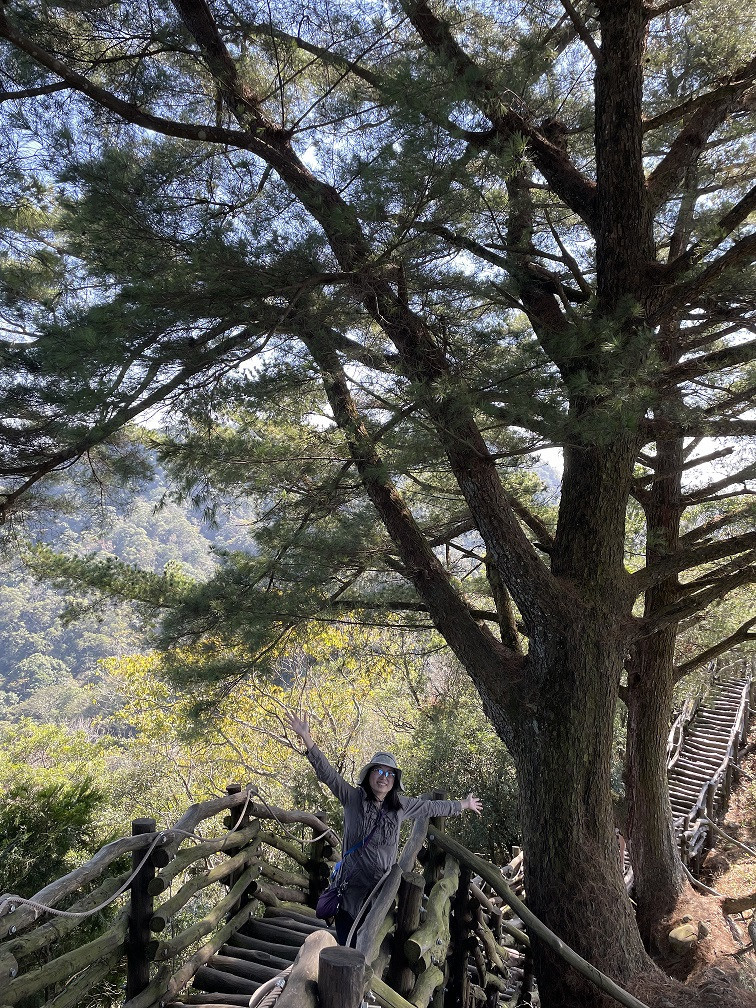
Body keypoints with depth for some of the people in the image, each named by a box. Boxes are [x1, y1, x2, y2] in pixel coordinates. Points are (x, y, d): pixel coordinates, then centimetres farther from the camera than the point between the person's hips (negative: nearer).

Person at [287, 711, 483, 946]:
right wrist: (306, 738, -23)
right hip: (351, 888, -2)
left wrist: (463, 805, 27)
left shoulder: (401, 805, 5)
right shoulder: (353, 798, -4)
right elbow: (326, 772, -12)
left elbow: (432, 807, 18)